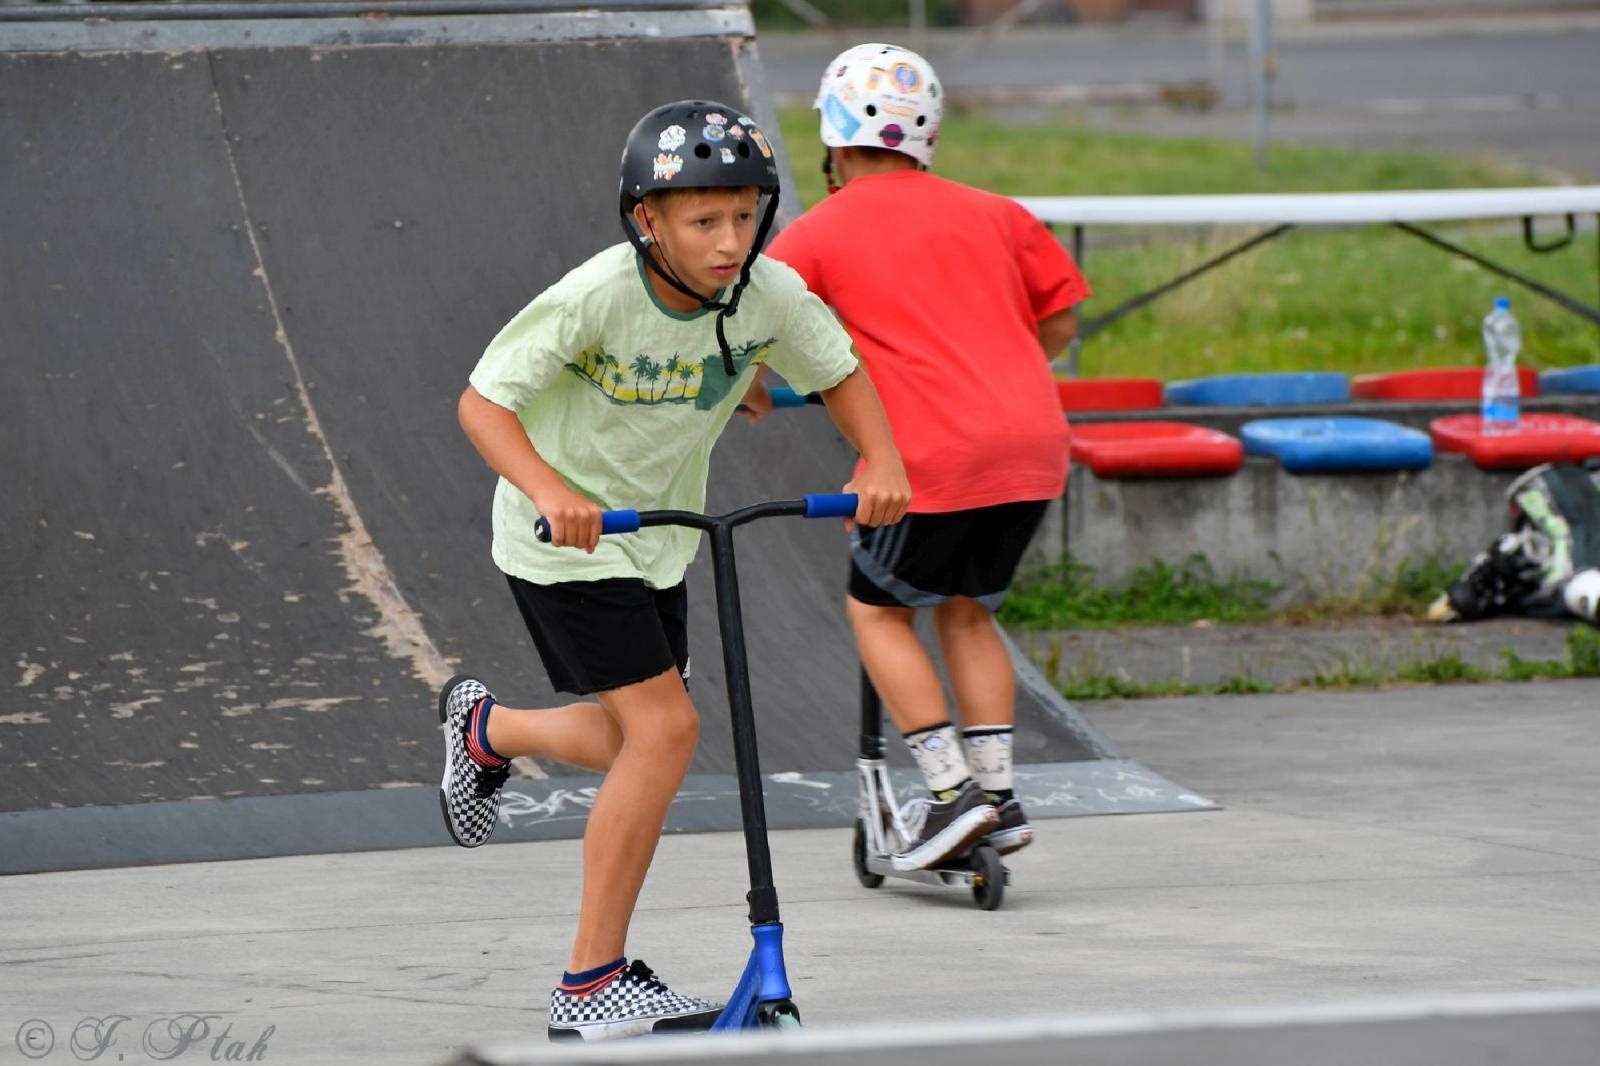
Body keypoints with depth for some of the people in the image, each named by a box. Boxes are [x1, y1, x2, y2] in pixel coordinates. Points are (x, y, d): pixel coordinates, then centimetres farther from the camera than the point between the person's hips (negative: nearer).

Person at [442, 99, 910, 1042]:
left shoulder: (770, 295, -15)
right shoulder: (596, 298, -29)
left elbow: (839, 371, 2)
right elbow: (484, 401, -25)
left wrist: (881, 462, -16)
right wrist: (549, 491, -41)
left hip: (660, 537, 6)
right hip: (569, 539, -6)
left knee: (638, 743, 16)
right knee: (666, 732, -17)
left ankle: (487, 728, 50)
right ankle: (592, 986, -9)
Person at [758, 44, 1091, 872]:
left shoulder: (820, 232, 4)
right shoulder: (991, 214, 16)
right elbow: (1060, 322, 18)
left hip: (935, 458, -5)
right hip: (1034, 444, 5)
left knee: (877, 609, 14)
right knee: (967, 612, 22)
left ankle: (952, 789, 2)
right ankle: (999, 795, 14)